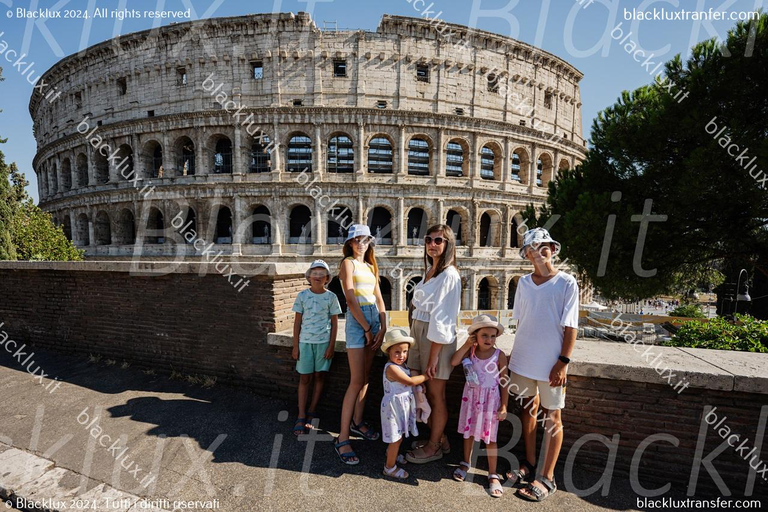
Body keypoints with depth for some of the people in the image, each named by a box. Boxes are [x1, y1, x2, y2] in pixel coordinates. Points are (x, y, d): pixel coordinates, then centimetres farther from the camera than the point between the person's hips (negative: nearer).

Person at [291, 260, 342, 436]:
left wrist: (331, 346, -3)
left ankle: (311, 413, 23)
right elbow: (297, 322, 2)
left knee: (319, 376, 8)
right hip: (305, 342, 0)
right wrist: (295, 346, 0)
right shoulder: (302, 295, -1)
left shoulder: (331, 297, -2)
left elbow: (334, 323, 1)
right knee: (304, 378, 6)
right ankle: (301, 417, 13)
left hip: (324, 342, 0)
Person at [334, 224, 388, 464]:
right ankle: (342, 438, 2)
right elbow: (351, 300, -13)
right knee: (356, 380, -7)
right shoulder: (348, 263, -5)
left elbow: (379, 299, 11)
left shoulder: (371, 267, 16)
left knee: (366, 376, 14)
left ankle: (357, 422, 30)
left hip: (374, 318, 7)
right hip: (357, 319, -7)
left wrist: (383, 327, 1)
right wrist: (367, 328, -11)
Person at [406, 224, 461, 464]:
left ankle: (435, 446, 28)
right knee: (426, 391, 17)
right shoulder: (430, 270, 12)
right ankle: (438, 438, 37)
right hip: (421, 334, 8)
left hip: (436, 339, -8)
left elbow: (442, 319, -17)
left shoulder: (448, 275, -15)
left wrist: (433, 356, -17)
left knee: (436, 394, 8)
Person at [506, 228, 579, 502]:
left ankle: (547, 478, 22)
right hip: (523, 359, 5)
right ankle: (529, 465, 33)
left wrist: (563, 362, -13)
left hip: (551, 362, -4)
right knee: (529, 409, 16)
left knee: (552, 418, 9)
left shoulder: (566, 283, -9)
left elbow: (570, 327, -10)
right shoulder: (524, 282, 4)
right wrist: (518, 352, 10)